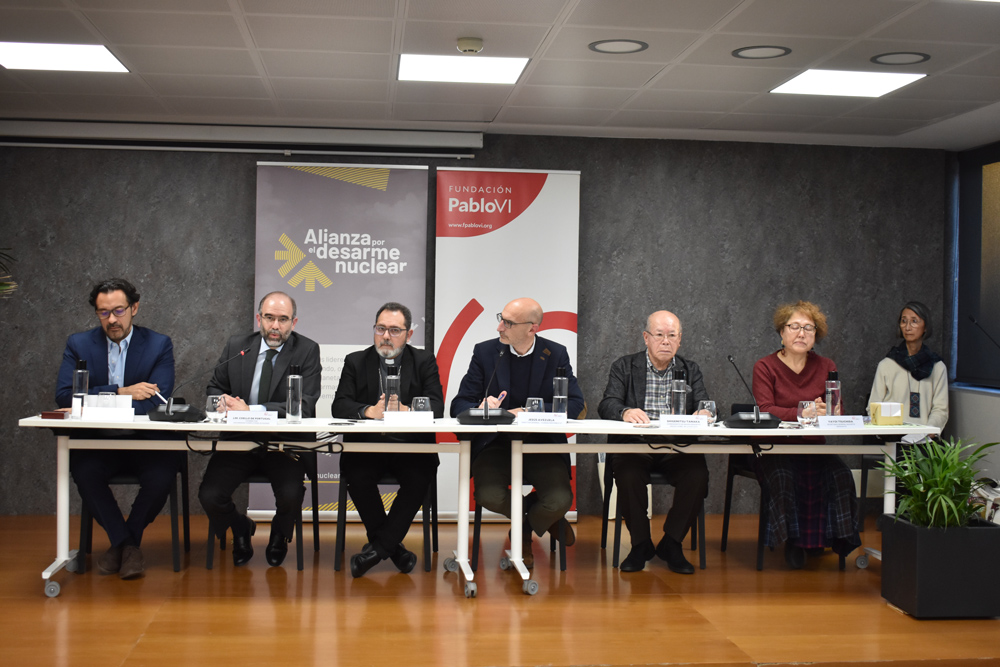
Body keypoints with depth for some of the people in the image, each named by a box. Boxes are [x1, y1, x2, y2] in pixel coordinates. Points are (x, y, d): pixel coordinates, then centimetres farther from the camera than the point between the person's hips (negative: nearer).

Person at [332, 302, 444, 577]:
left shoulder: (424, 361, 11)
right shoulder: (356, 362, 12)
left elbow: (436, 407, -3)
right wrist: (369, 411, -22)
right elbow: (340, 406, -1)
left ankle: (378, 546, -16)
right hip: (366, 446, 1)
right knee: (355, 474, -30)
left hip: (411, 448, 0)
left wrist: (406, 410, -24)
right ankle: (393, 548, -10)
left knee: (422, 474, -31)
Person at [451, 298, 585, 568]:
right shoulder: (485, 352, 2)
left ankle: (524, 531, 13)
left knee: (560, 500, -25)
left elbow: (575, 404, -7)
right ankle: (544, 519, 8)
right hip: (496, 444, 1)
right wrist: (481, 409, -23)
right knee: (489, 496, -28)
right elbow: (459, 405, 1)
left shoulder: (556, 354, 2)